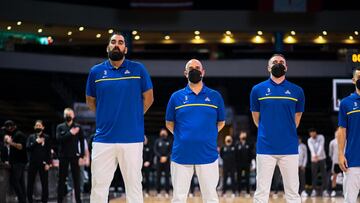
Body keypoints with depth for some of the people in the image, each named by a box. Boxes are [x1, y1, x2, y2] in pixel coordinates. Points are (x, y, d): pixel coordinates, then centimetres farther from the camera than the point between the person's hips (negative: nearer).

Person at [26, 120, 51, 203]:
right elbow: (28, 148, -2)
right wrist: (36, 142, -12)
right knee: (30, 183, 4)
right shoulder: (31, 137, 11)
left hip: (43, 163, -2)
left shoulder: (46, 137, 4)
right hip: (32, 163, 2)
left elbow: (49, 151, 0)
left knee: (44, 183, -3)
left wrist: (48, 163, -7)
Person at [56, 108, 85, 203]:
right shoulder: (60, 127, 7)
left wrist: (81, 156, -6)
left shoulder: (78, 127, 5)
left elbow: (82, 142, 3)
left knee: (76, 179, 0)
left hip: (75, 156, 0)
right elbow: (58, 139, -8)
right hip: (63, 156, 0)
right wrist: (70, 133, -17)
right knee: (61, 180, 3)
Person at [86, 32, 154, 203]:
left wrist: (133, 117, 10)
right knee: (99, 185, 2)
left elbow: (148, 98, 10)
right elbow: (90, 101, 18)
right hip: (103, 138, 1)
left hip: (132, 138, -1)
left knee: (134, 184, 4)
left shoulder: (138, 69, 2)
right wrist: (107, 117, 12)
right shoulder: (96, 72, 6)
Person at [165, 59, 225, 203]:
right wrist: (182, 137, 3)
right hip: (181, 155, 0)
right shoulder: (176, 97, 5)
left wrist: (208, 136, 4)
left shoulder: (215, 96, 6)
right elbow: (169, 123, 13)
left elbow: (221, 122, 14)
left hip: (208, 155, 0)